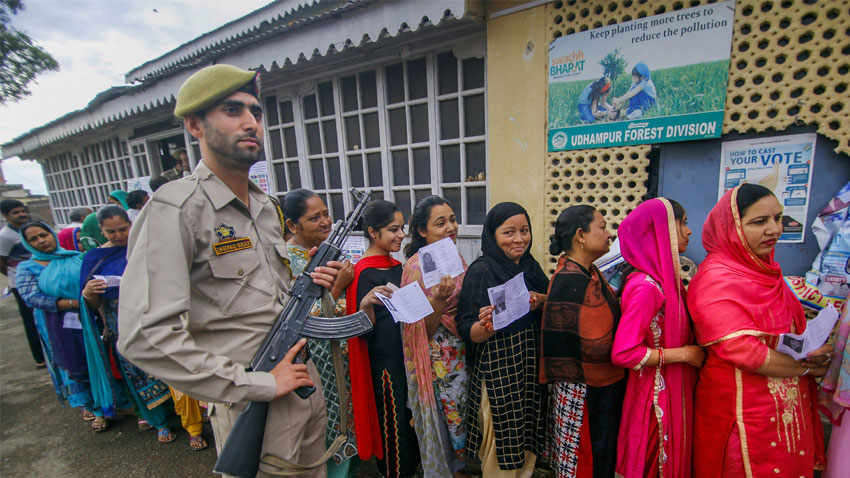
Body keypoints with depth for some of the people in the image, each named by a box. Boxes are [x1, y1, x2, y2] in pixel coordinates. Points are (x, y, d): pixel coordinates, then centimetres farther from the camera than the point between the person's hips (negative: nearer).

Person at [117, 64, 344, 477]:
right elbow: (144, 336, -25)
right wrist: (258, 383, -21)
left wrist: (310, 286, -4)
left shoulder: (266, 206, 8)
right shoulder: (177, 208, -17)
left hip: (308, 392, 7)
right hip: (255, 412, -7)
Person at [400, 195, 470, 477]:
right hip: (437, 355, -6)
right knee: (450, 415, 10)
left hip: (462, 351, 7)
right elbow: (424, 329, -18)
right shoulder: (417, 266, -19)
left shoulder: (457, 259, 2)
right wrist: (438, 299, -33)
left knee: (460, 411, 20)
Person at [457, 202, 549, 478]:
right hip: (498, 371, -6)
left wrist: (541, 301, -9)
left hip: (533, 367, 6)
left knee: (528, 440, 19)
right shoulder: (481, 271, -15)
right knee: (503, 442, 9)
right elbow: (466, 331, -15)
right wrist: (487, 325, -35)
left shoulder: (531, 267, 3)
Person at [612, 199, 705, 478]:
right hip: (657, 394, -8)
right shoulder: (644, 286, -25)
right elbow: (623, 353, -27)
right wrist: (683, 354, -19)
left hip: (675, 391, 8)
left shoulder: (665, 277, 2)